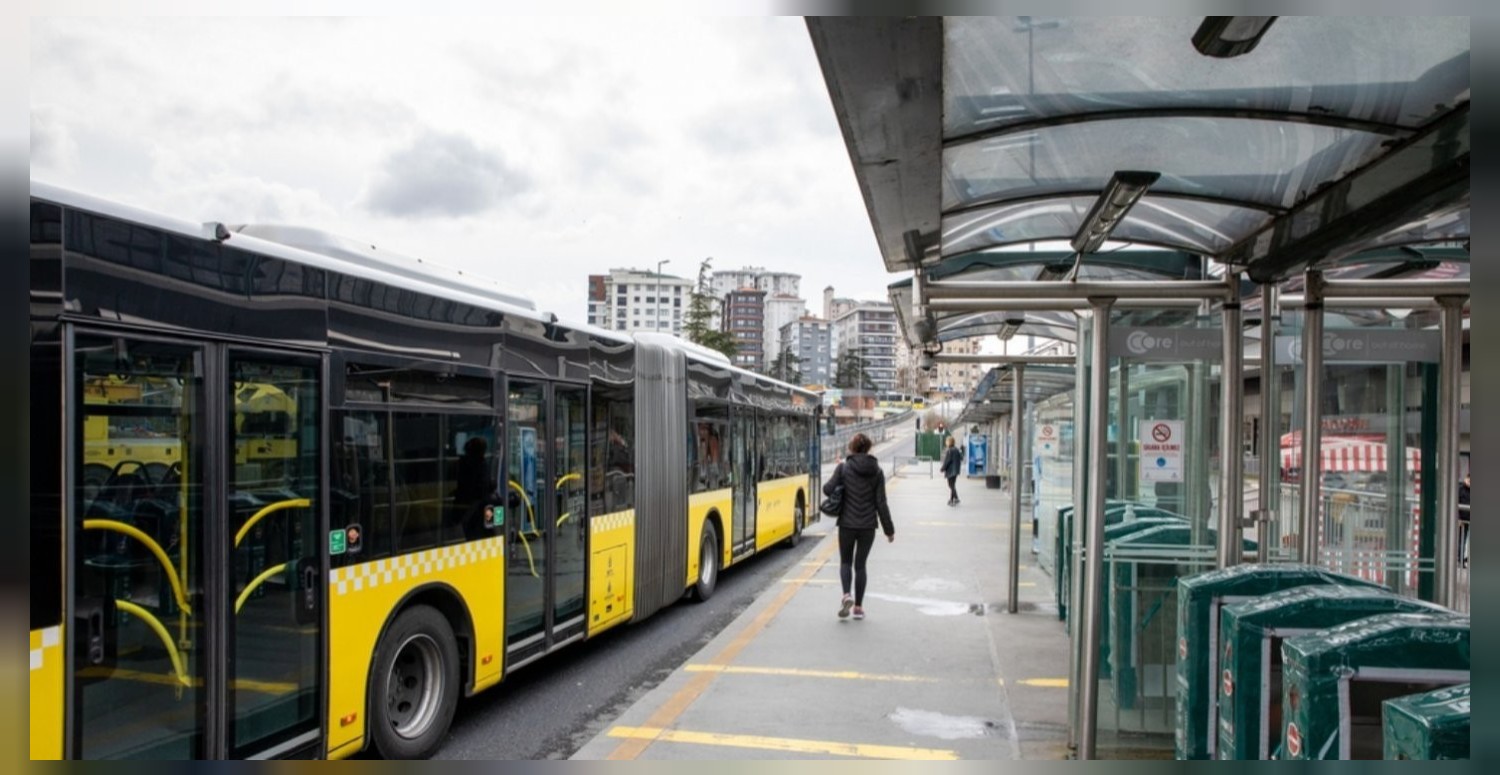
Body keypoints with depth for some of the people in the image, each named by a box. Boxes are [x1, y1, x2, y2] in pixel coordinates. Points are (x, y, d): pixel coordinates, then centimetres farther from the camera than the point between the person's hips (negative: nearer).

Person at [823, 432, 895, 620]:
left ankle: (846, 596, -9)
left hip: (847, 524, -1)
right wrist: (889, 529, 3)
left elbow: (828, 489, -13)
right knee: (860, 564, 12)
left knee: (845, 561, 15)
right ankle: (858, 606, 13)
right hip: (868, 526, 1)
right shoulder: (877, 471, -2)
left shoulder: (844, 468, -7)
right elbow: (881, 503, -3)